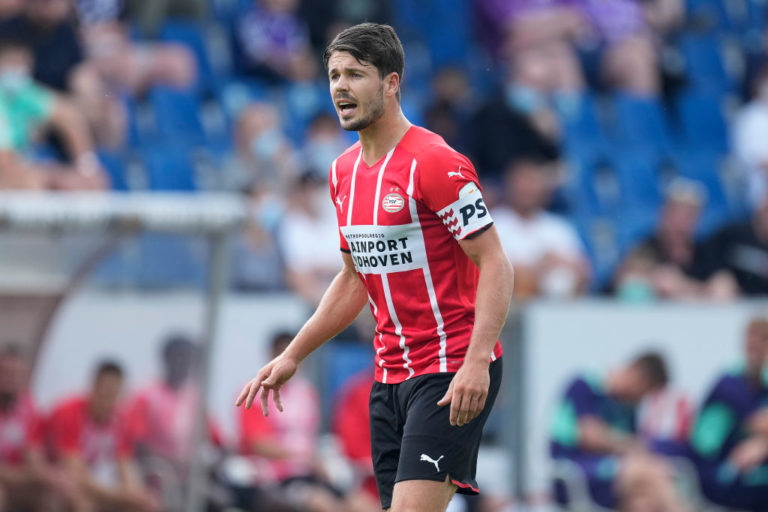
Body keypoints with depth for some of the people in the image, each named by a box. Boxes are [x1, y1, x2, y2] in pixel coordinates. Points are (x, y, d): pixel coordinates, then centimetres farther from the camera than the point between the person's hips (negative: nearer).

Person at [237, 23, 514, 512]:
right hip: (391, 375, 8)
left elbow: (496, 265, -17)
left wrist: (477, 362, -28)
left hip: (454, 373, -8)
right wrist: (293, 356, 20)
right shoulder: (344, 171, 12)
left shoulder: (435, 163, -14)